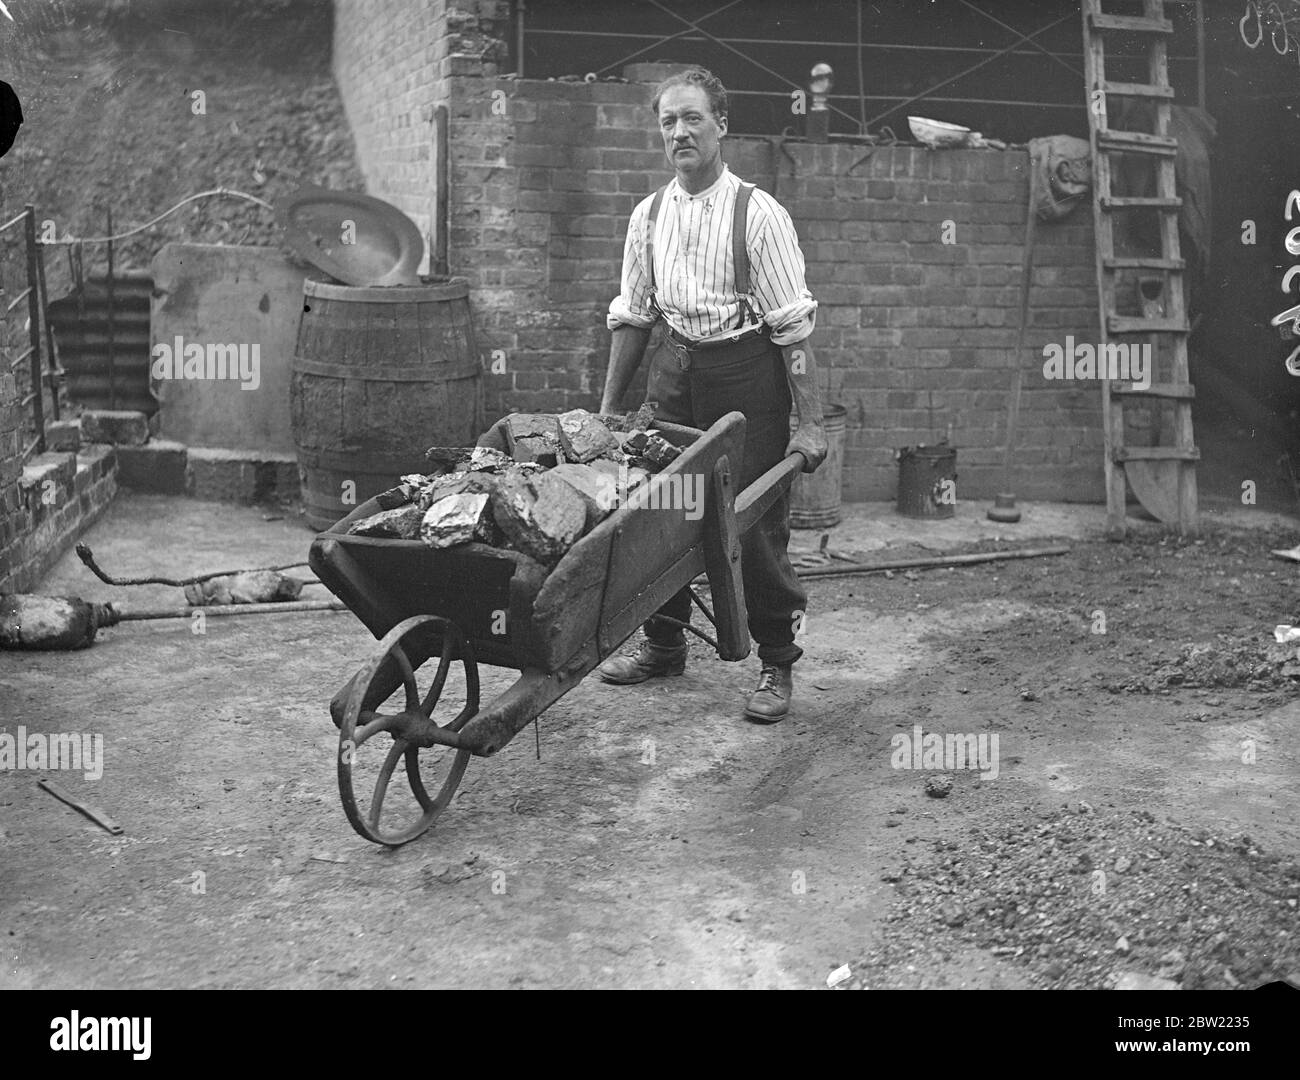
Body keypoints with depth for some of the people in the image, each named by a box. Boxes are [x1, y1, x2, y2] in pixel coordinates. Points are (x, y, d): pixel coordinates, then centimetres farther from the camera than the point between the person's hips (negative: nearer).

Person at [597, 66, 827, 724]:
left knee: (757, 523, -2)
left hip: (747, 371, -5)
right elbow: (631, 316, 14)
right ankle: (664, 646, 27)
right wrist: (609, 408, 14)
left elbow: (793, 325, -11)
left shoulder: (758, 213, -9)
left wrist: (810, 423, -14)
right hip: (677, 367, 5)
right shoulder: (648, 215, 7)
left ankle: (776, 665, 14)